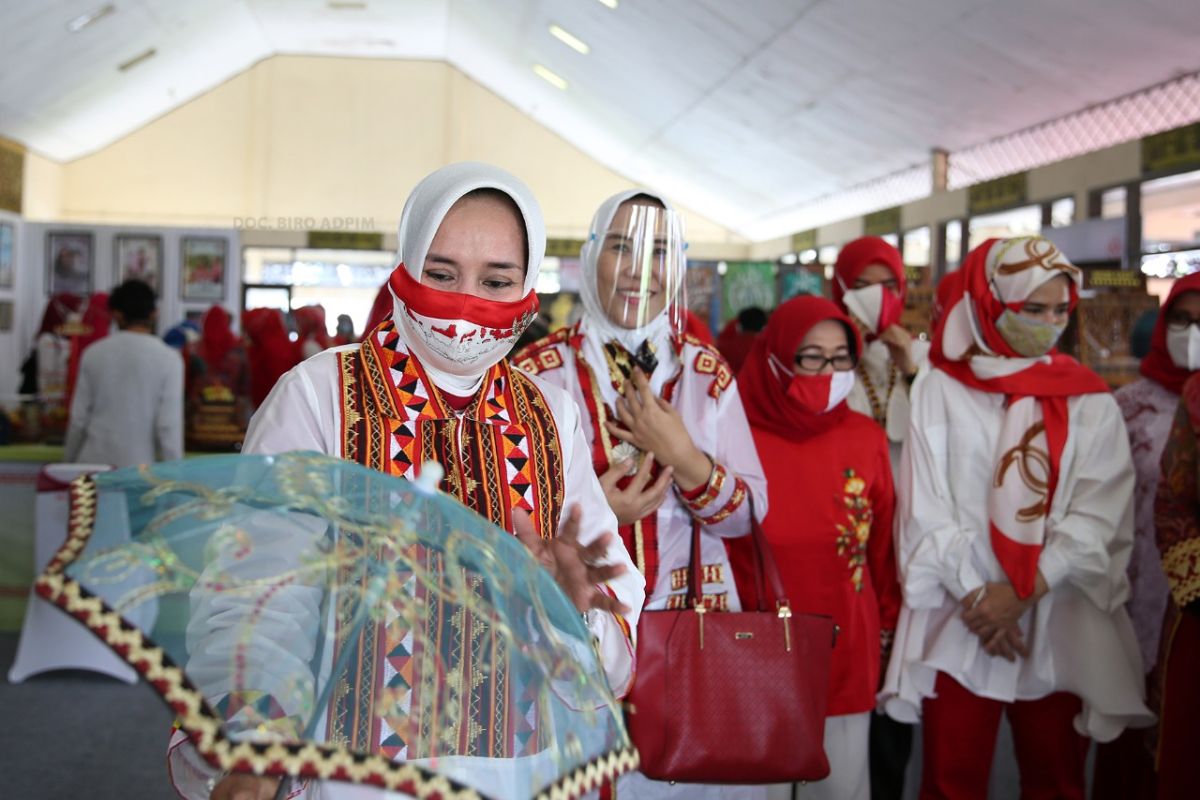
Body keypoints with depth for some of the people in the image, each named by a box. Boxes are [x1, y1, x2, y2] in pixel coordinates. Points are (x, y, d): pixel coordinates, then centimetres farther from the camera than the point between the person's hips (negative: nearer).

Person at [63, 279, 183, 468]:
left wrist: (69, 460, 17)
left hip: (94, 462, 2)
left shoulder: (93, 354, 2)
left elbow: (79, 418, 5)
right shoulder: (168, 359, -6)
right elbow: (169, 425, -9)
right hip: (140, 465, -2)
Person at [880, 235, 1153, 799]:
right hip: (960, 622, -1)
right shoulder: (940, 392, 2)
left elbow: (1098, 518, -4)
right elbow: (927, 509, -2)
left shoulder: (1091, 403, 5)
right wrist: (975, 596, -11)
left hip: (1061, 626, 2)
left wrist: (1024, 591, -14)